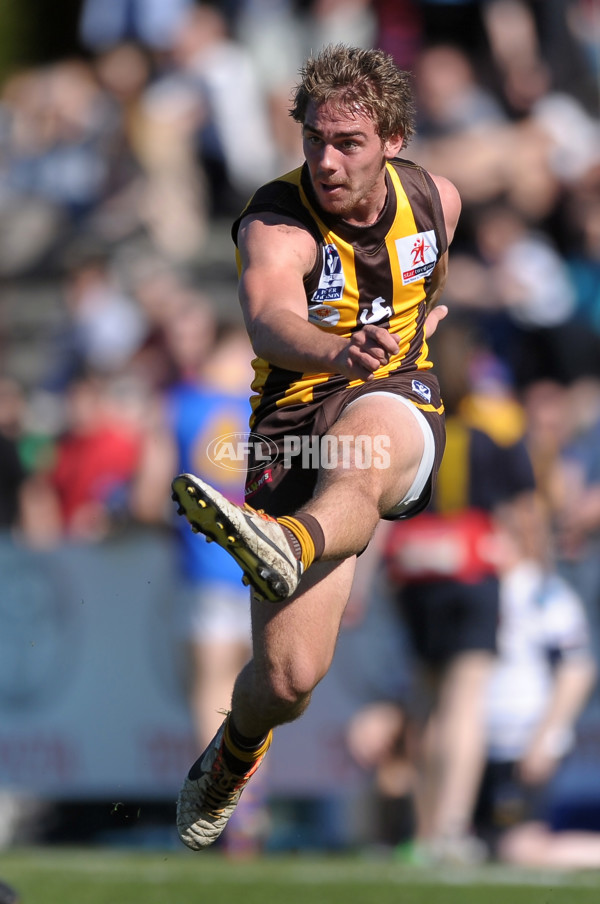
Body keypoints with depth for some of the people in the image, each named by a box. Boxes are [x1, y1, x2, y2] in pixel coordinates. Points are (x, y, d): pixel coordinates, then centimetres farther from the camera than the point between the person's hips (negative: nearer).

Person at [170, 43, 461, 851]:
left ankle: (289, 544, -73)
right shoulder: (277, 224, -17)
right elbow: (270, 321, -41)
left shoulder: (434, 199, -1)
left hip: (399, 402, 1)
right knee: (290, 676, -10)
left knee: (362, 448, -40)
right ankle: (237, 752, 25)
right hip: (295, 418, -1)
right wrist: (342, 348, -61)